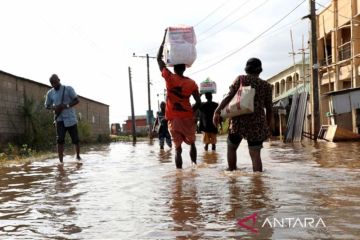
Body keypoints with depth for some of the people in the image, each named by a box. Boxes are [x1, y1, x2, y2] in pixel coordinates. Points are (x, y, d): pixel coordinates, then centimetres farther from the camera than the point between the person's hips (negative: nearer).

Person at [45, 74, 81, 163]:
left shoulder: (68, 89, -2)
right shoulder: (50, 93, 8)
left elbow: (76, 100, -4)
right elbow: (47, 106, 17)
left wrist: (66, 106, -19)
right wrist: (54, 108, -6)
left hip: (70, 118, -2)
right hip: (59, 119, 2)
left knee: (75, 139, 4)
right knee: (60, 140, -9)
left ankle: (78, 157, 24)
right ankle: (60, 161, -8)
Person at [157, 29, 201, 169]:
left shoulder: (169, 78, -5)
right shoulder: (191, 83, -2)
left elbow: (159, 58, 6)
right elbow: (198, 103, -3)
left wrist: (165, 37, 10)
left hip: (173, 119, -1)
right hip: (188, 118, 1)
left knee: (178, 148, 2)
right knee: (192, 143, 23)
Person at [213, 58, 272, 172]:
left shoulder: (241, 79, 5)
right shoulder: (266, 86, 10)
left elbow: (229, 96, -7)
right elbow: (268, 109, 10)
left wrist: (217, 111, -8)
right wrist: (267, 126, 19)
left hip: (239, 121, -1)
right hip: (257, 123, 1)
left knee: (231, 147, 19)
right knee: (255, 154, 2)